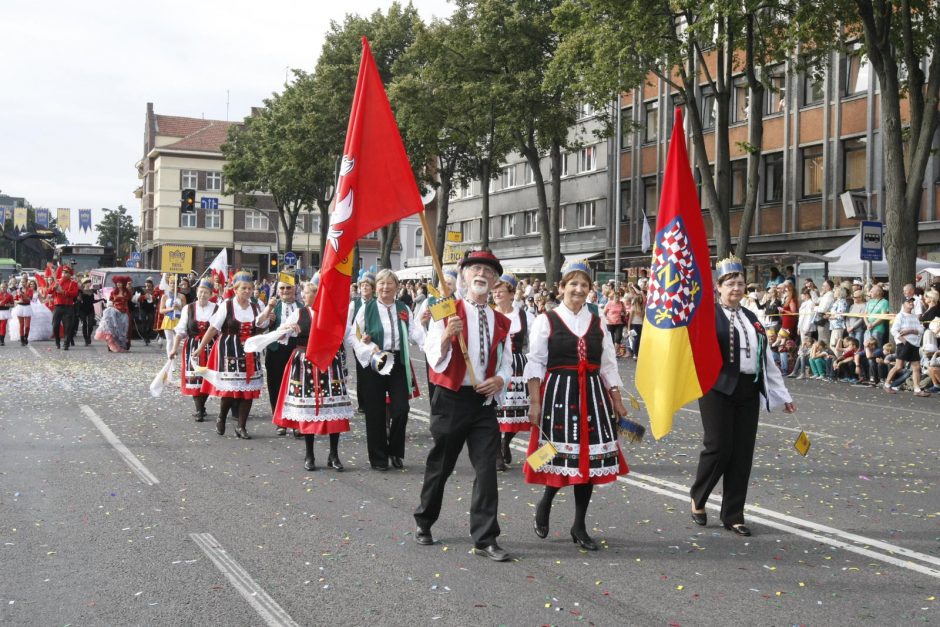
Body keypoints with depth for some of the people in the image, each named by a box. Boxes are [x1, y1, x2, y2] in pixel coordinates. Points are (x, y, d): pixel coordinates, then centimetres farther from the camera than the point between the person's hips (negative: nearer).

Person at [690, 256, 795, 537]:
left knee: (742, 453, 6)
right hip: (718, 389, -6)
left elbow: (766, 359, 19)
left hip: (748, 391, 6)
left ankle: (733, 515, 16)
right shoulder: (709, 314, -2)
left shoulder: (751, 319, 16)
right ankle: (698, 498, 21)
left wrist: (783, 394, 19)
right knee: (718, 448, -6)